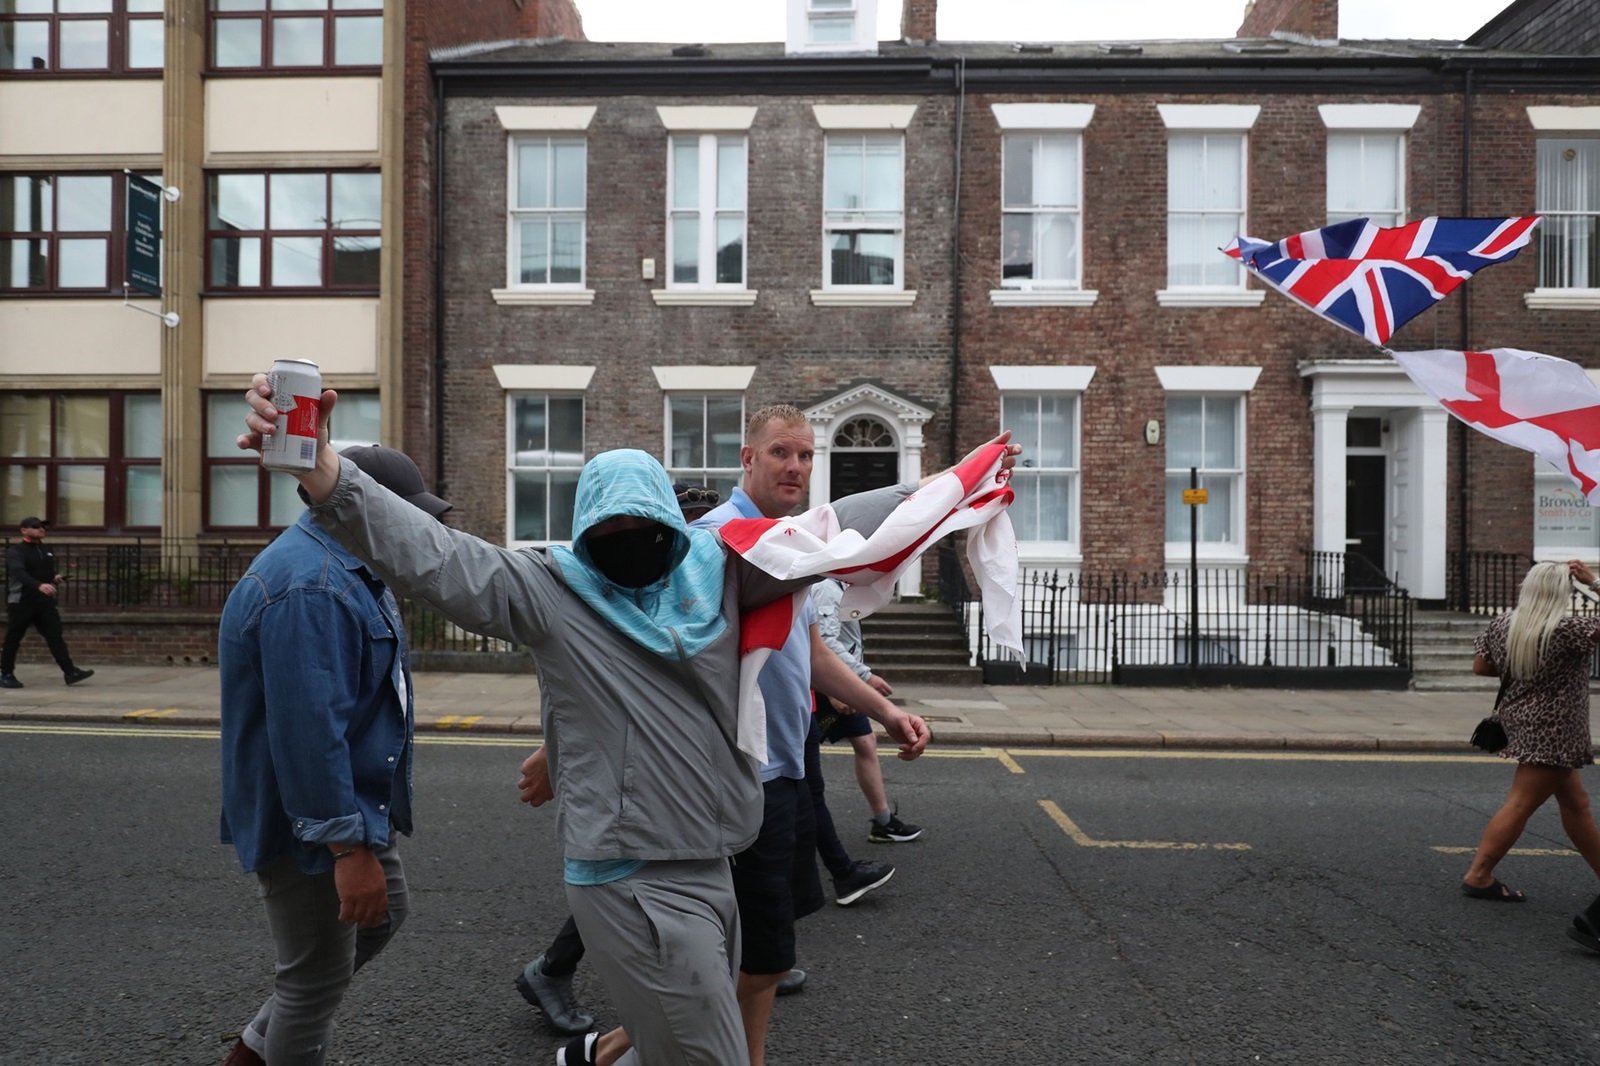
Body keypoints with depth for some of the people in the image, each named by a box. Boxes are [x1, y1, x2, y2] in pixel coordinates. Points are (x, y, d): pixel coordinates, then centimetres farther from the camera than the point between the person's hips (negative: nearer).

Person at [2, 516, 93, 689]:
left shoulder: (47, 551, 15)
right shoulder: (15, 551, -7)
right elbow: (19, 572, -25)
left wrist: (55, 577, 2)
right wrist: (39, 585, -42)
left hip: (45, 603, 5)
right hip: (21, 603, -5)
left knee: (55, 636, -3)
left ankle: (70, 672, -9)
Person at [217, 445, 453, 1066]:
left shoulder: (348, 567, 8)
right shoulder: (309, 589, -28)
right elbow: (308, 732, -33)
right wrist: (349, 845, -30)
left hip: (354, 800, 11)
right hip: (307, 820, -11)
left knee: (381, 916, 25)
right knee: (320, 976, 6)